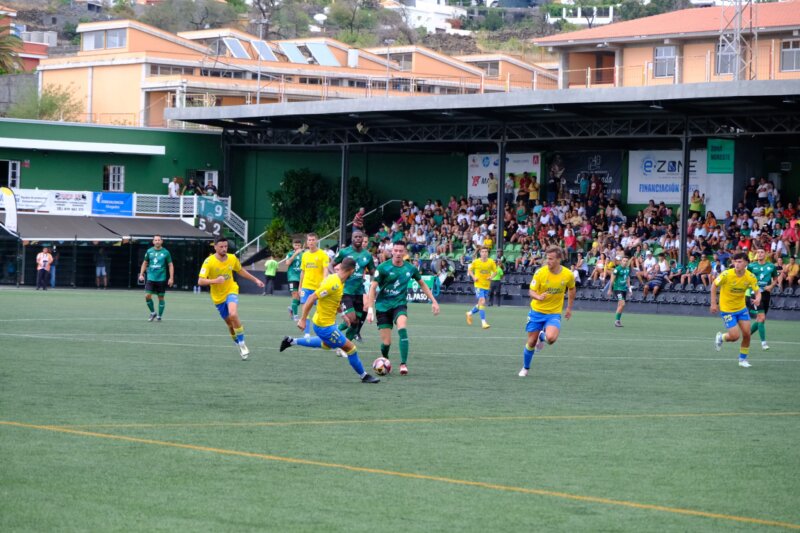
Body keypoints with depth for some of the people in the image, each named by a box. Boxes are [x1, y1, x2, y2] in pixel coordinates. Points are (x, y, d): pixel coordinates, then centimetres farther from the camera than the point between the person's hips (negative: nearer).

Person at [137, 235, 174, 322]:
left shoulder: (165, 252, -2)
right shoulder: (149, 251, 5)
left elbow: (170, 265, 1)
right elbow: (145, 263, 16)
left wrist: (171, 278, -6)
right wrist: (141, 274, 8)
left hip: (161, 279, -2)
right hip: (150, 278, 2)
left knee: (161, 297, 4)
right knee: (147, 295, -9)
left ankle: (159, 316, 17)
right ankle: (153, 313, 11)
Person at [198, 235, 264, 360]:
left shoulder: (232, 259, -6)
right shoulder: (209, 262, -17)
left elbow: (241, 271, 15)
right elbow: (200, 281, -24)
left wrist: (256, 280, 18)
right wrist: (215, 280, -40)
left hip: (231, 291, 0)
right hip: (218, 297, 0)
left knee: (233, 315, -28)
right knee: (230, 324, 7)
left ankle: (242, 345, -17)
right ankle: (239, 345, 32)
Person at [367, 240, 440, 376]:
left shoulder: (410, 268, -1)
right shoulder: (383, 268, -10)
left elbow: (422, 284, 15)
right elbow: (373, 288, -9)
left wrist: (433, 301, 11)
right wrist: (370, 310, -16)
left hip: (400, 305, 1)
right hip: (383, 307, -1)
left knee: (402, 328, -30)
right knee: (386, 342, -4)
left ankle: (403, 364, -27)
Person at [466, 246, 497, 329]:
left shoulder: (491, 262, -1)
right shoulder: (476, 262, -6)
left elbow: (495, 271, 10)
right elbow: (469, 270, 8)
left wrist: (491, 277, -9)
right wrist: (473, 277, -8)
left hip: (487, 286, 4)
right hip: (478, 285, -4)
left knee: (481, 304, 13)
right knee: (482, 302, -19)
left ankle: (470, 313, 42)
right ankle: (483, 322, -17)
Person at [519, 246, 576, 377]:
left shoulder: (568, 275, -10)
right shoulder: (540, 272, -15)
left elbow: (571, 289, 11)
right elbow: (531, 291, -13)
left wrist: (569, 308, 14)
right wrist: (538, 297, -36)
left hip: (554, 313, 0)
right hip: (537, 311, 0)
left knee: (551, 338, -26)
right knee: (531, 342, 3)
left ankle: (542, 337, 12)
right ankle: (525, 368, 28)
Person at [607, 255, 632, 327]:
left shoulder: (627, 269, 8)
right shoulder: (617, 269, -13)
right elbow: (612, 279, -9)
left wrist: (629, 287, 17)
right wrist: (610, 289, -8)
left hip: (624, 289, 7)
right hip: (617, 288, -7)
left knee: (620, 305, 11)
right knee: (622, 304, -17)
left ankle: (618, 321, 20)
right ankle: (616, 321, -10)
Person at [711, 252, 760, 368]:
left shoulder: (750, 277, -13)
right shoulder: (726, 274, -22)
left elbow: (757, 291, -10)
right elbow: (714, 285, -8)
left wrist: (758, 298, -35)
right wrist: (713, 304, -9)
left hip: (741, 308, 4)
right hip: (726, 309, -4)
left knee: (747, 334, -1)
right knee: (735, 336, -8)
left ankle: (743, 359, 19)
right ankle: (721, 337, 26)